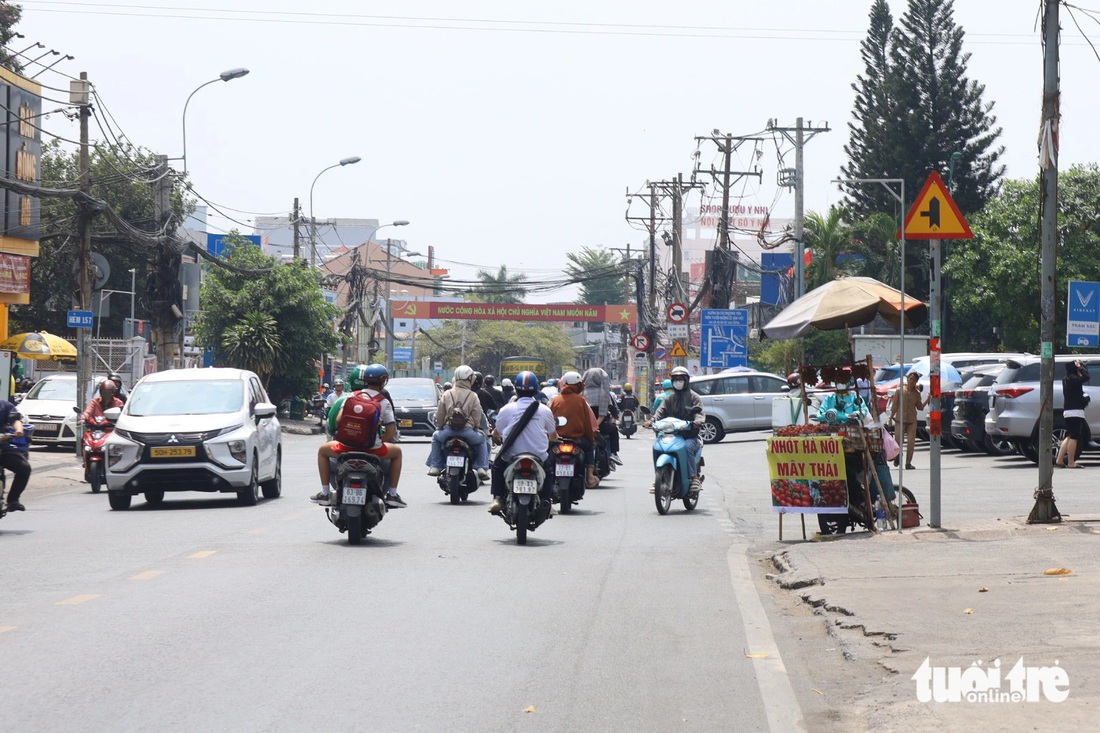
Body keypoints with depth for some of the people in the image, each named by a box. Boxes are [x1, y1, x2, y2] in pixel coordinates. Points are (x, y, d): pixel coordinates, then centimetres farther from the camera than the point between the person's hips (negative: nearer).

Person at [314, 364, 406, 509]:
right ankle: (392, 495, 23)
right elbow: (391, 433, -3)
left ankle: (325, 493, 23)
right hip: (373, 449, -1)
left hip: (347, 446, 1)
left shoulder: (351, 397, 3)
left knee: (323, 450, 31)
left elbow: (338, 420, -4)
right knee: (397, 451, 30)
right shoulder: (384, 402, 2)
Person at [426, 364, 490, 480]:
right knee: (482, 440, 27)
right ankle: (482, 468, 13)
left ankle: (435, 466, 23)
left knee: (436, 437, 32)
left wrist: (440, 425, 25)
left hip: (449, 430, 1)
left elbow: (439, 415, 8)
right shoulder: (473, 396, 2)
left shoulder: (447, 394, 5)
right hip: (467, 430, -1)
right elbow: (477, 418, 2)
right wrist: (474, 426, 21)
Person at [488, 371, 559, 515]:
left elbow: (496, 434, 9)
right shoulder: (544, 410, -2)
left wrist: (496, 434, 34)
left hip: (511, 457, 0)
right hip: (539, 458, 0)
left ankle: (498, 499, 16)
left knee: (497, 465, 32)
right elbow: (553, 436, 11)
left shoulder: (507, 409, -3)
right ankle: (546, 501, 20)